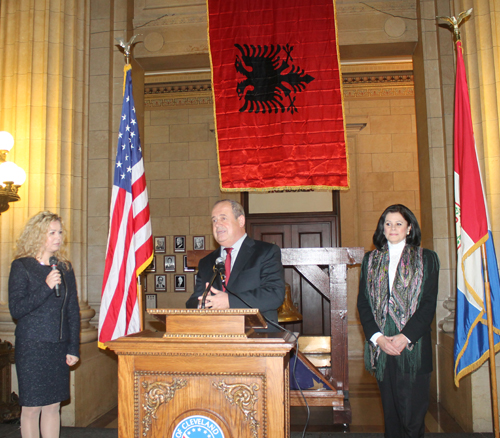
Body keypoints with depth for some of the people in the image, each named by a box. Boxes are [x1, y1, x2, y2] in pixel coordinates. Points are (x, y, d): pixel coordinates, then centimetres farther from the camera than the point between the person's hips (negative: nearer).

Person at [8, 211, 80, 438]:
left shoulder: (64, 267, 8)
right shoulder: (21, 266, -4)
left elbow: (73, 311, 9)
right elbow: (16, 309, -11)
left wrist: (73, 348, 5)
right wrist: (46, 287, -20)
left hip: (59, 347, 4)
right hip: (31, 346, -4)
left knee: (53, 406, 10)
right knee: (31, 408, 4)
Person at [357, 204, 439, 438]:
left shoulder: (426, 258, 5)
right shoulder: (371, 260, 12)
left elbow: (429, 303, -2)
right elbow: (363, 303, 7)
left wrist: (405, 337, -13)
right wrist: (378, 337, -7)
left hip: (413, 345, -2)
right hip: (381, 346, 2)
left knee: (412, 410, -4)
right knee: (390, 409, 9)